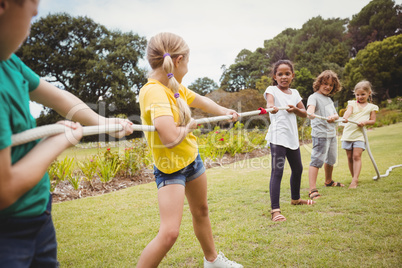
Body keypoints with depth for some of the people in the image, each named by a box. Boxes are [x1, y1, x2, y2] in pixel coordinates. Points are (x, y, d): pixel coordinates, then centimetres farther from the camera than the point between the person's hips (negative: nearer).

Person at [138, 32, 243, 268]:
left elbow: (200, 100, 18)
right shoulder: (154, 91, -29)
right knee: (169, 233, -17)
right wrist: (189, 125, -20)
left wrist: (223, 111, 16)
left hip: (192, 158, 9)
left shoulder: (176, 86, -2)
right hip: (171, 167, -9)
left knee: (201, 211, 25)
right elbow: (171, 138, -40)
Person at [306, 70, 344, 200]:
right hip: (320, 134, -9)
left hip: (332, 134, 9)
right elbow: (310, 108, -28)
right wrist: (310, 113, -52)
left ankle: (329, 181, 43)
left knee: (331, 160, 22)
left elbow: (336, 115, 13)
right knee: (317, 161, -14)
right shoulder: (314, 97, -6)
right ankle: (312, 190, -15)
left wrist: (333, 117, -11)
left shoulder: (329, 99, 19)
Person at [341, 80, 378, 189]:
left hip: (360, 134, -2)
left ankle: (355, 180, -12)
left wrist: (365, 122, -14)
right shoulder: (352, 103, 7)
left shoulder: (371, 107, 9)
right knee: (350, 157, 6)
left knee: (357, 156, -12)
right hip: (348, 133, 2)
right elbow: (348, 111, -14)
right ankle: (354, 178, 20)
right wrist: (345, 117, -37)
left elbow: (373, 120, 8)